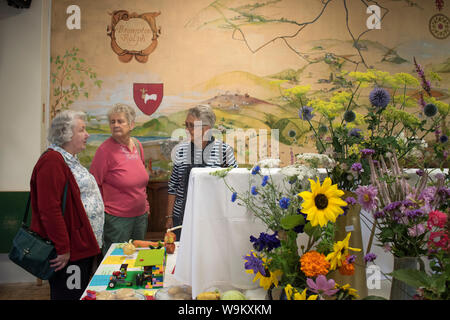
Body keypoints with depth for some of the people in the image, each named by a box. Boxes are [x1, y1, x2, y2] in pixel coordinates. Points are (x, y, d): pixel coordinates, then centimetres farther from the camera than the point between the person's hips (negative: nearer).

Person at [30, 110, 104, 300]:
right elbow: (50, 210, -25)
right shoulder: (52, 162, -18)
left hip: (82, 247, 10)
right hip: (68, 254, -10)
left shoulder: (69, 160, 15)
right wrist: (62, 249, -23)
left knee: (82, 293, 18)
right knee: (69, 295, 1)